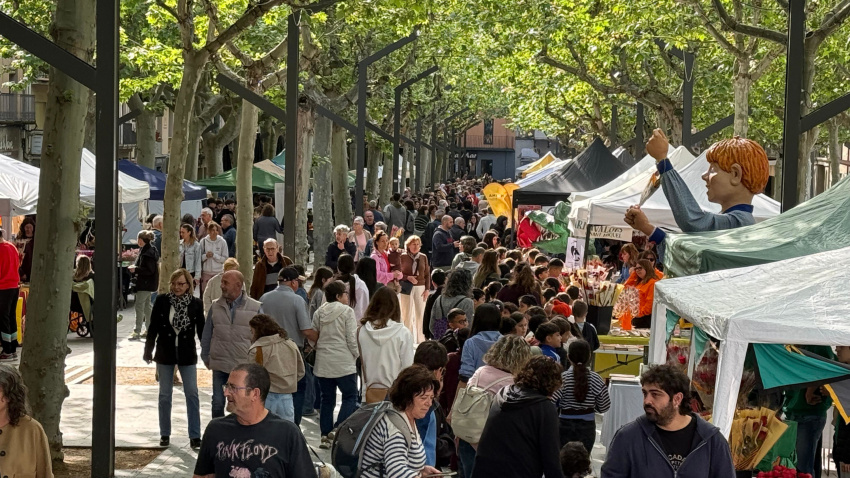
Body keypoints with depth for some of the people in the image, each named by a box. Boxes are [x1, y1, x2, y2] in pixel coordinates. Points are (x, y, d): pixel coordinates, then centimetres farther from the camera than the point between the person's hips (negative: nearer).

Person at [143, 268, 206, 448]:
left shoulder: (196, 304, -4)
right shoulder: (162, 301, -4)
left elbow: (201, 330, 3)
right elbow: (153, 327, 1)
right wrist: (148, 351, 0)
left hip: (187, 354, -1)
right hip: (165, 354, 1)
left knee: (192, 394, -4)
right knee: (165, 395, 9)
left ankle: (195, 435, 0)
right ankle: (165, 434, 19)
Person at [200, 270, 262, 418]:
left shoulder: (255, 308, -4)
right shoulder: (216, 307, 4)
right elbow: (207, 335, 12)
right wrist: (206, 357, 11)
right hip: (220, 366, 2)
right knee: (217, 404, 5)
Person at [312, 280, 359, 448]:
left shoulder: (319, 313, 7)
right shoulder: (347, 311, -7)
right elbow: (351, 338, -9)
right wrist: (356, 355, 5)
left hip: (323, 363, 6)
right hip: (343, 362, -6)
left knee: (327, 399, 12)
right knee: (350, 396, 3)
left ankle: (325, 435, 9)